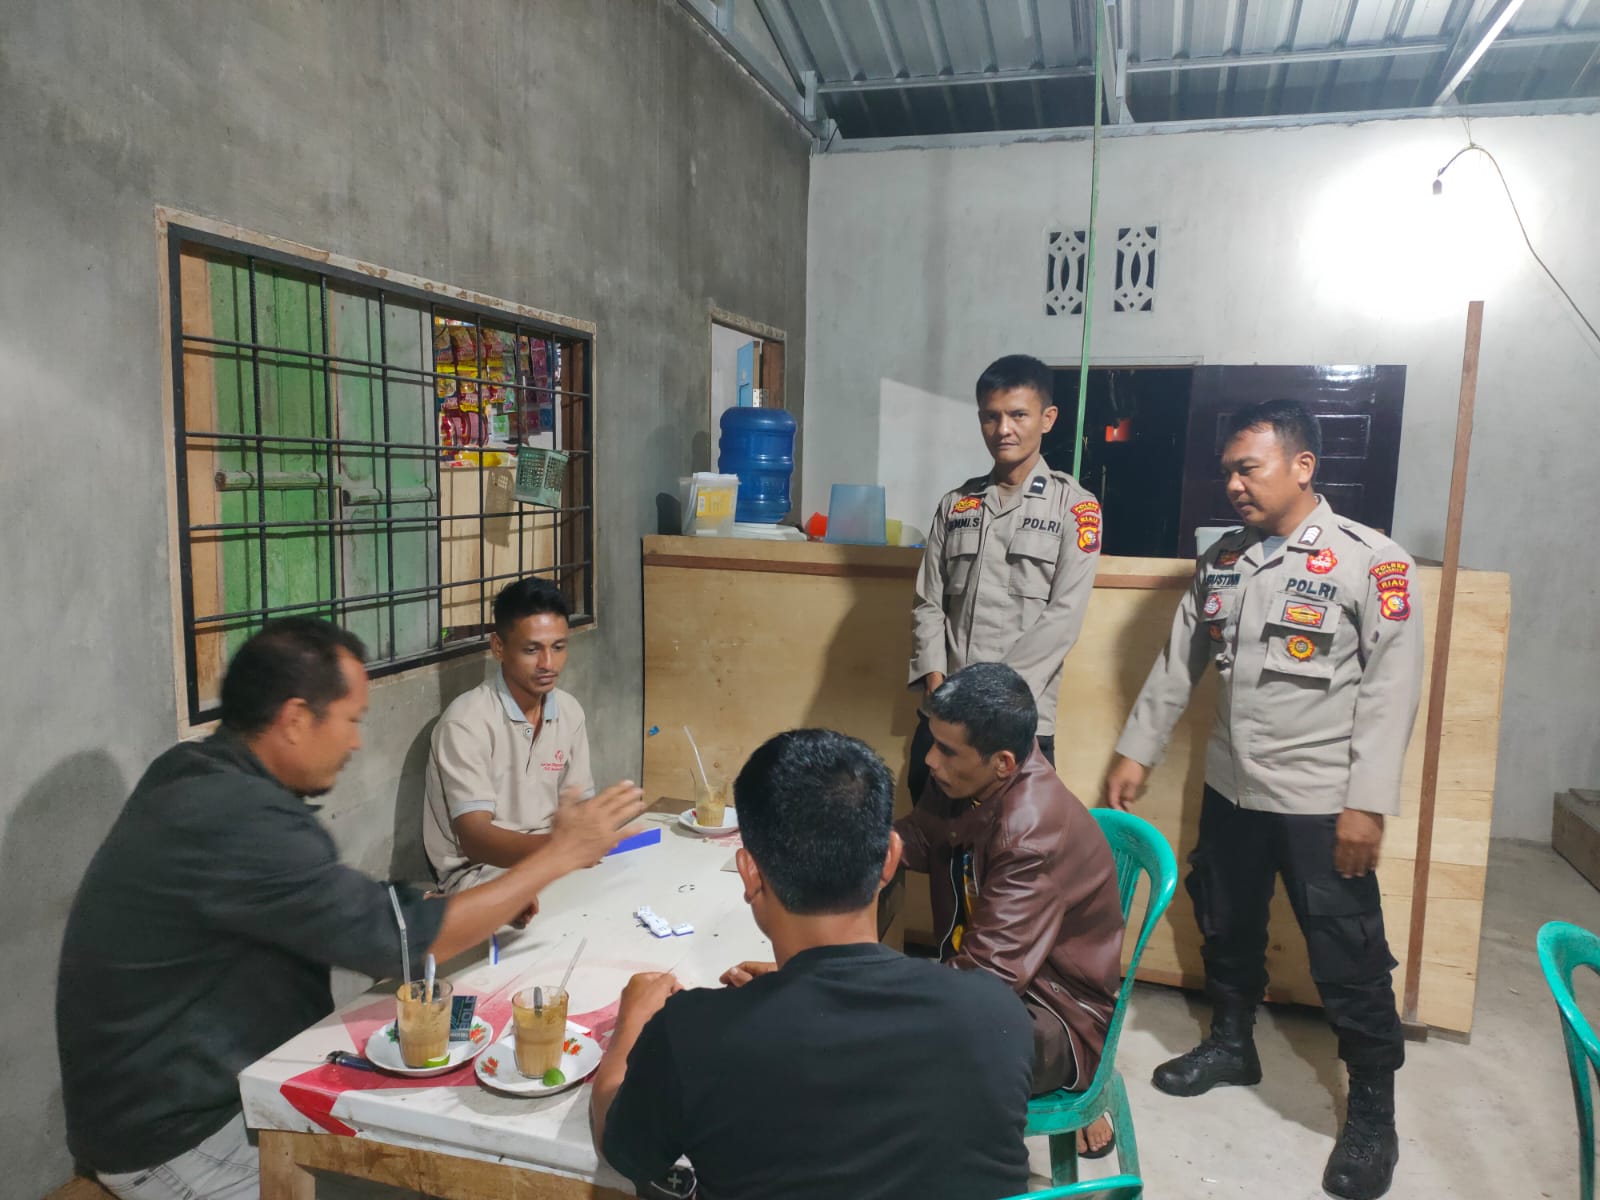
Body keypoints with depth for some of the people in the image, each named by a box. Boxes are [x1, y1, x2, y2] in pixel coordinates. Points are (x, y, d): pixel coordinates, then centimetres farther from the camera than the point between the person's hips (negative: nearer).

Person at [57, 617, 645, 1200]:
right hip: (174, 1138, -8)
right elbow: (403, 939, -24)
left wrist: (494, 899, -1)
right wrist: (559, 856, -16)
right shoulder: (233, 821, -29)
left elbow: (351, 910, 6)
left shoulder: (198, 774, 0)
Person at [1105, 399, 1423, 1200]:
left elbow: (1392, 688, -14)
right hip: (1230, 787, 6)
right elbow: (1178, 663, 10)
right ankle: (1231, 1044, 42)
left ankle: (1373, 1115, 24)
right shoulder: (1220, 560, 6)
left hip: (1320, 801, -5)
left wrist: (1366, 802, -18)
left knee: (1348, 960, 4)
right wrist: (1137, 750, 9)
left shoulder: (1371, 561, -11)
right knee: (1225, 927, 19)